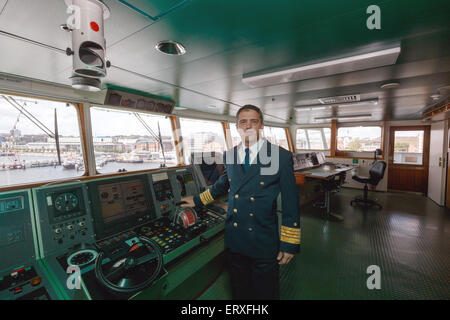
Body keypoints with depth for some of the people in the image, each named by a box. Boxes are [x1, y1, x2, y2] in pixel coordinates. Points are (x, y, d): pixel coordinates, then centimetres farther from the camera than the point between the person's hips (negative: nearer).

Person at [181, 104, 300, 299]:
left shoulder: (281, 157, -12)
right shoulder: (229, 156, 1)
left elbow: (290, 203, -10)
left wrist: (289, 244, -8)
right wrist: (197, 201, 22)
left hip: (264, 243, -3)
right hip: (234, 241, 4)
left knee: (266, 292, 19)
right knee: (239, 290, 25)